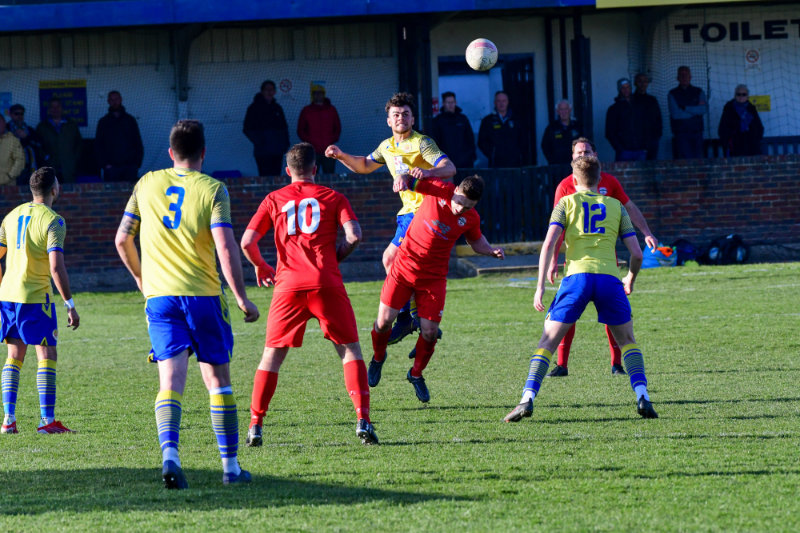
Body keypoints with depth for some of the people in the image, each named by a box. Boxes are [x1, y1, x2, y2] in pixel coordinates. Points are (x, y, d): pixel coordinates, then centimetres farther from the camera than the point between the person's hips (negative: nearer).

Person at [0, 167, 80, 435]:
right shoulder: (53, 221, -10)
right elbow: (56, 267, -18)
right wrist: (70, 305, -14)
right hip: (36, 297, -6)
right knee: (47, 355, 0)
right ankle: (47, 420, -3)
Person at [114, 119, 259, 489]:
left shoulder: (147, 184, 7)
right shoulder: (212, 190, -3)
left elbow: (122, 240, 11)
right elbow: (225, 247, -13)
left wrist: (140, 277, 28)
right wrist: (241, 297, -7)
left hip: (160, 295, 2)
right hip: (203, 294, -2)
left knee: (171, 379, -5)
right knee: (218, 379, 10)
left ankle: (169, 453, -28)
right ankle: (230, 465, 12)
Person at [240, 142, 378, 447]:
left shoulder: (274, 200, 12)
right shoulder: (333, 197, 9)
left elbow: (247, 242, 4)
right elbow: (354, 236, -5)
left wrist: (260, 267, 22)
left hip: (289, 285, 1)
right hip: (326, 284, -1)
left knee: (272, 354, 10)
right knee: (350, 349, 8)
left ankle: (255, 426, 4)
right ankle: (363, 420, -5)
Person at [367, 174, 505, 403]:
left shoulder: (471, 219, -5)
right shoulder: (438, 190, -13)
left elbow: (475, 240, 15)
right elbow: (410, 180, -5)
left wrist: (492, 251, -5)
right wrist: (402, 179, -29)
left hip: (434, 278, 1)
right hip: (404, 267, -1)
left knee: (429, 332, -6)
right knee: (384, 321, -4)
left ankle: (416, 374, 22)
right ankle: (378, 358, 30)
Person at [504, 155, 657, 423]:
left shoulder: (566, 203, 15)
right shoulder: (616, 207, 20)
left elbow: (549, 243, 1)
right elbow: (636, 253, 15)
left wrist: (540, 286, 0)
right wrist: (631, 280, 35)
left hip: (577, 275, -1)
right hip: (609, 277, 1)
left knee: (548, 341, 5)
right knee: (627, 341, 18)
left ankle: (528, 399, -9)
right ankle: (642, 396, 0)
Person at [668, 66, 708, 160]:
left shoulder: (698, 92, 12)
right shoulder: (673, 94, 5)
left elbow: (705, 109, -4)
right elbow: (675, 114, -8)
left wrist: (685, 108, -6)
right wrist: (696, 110, -3)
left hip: (696, 132, 3)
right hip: (681, 133, -3)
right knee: (685, 160, -13)